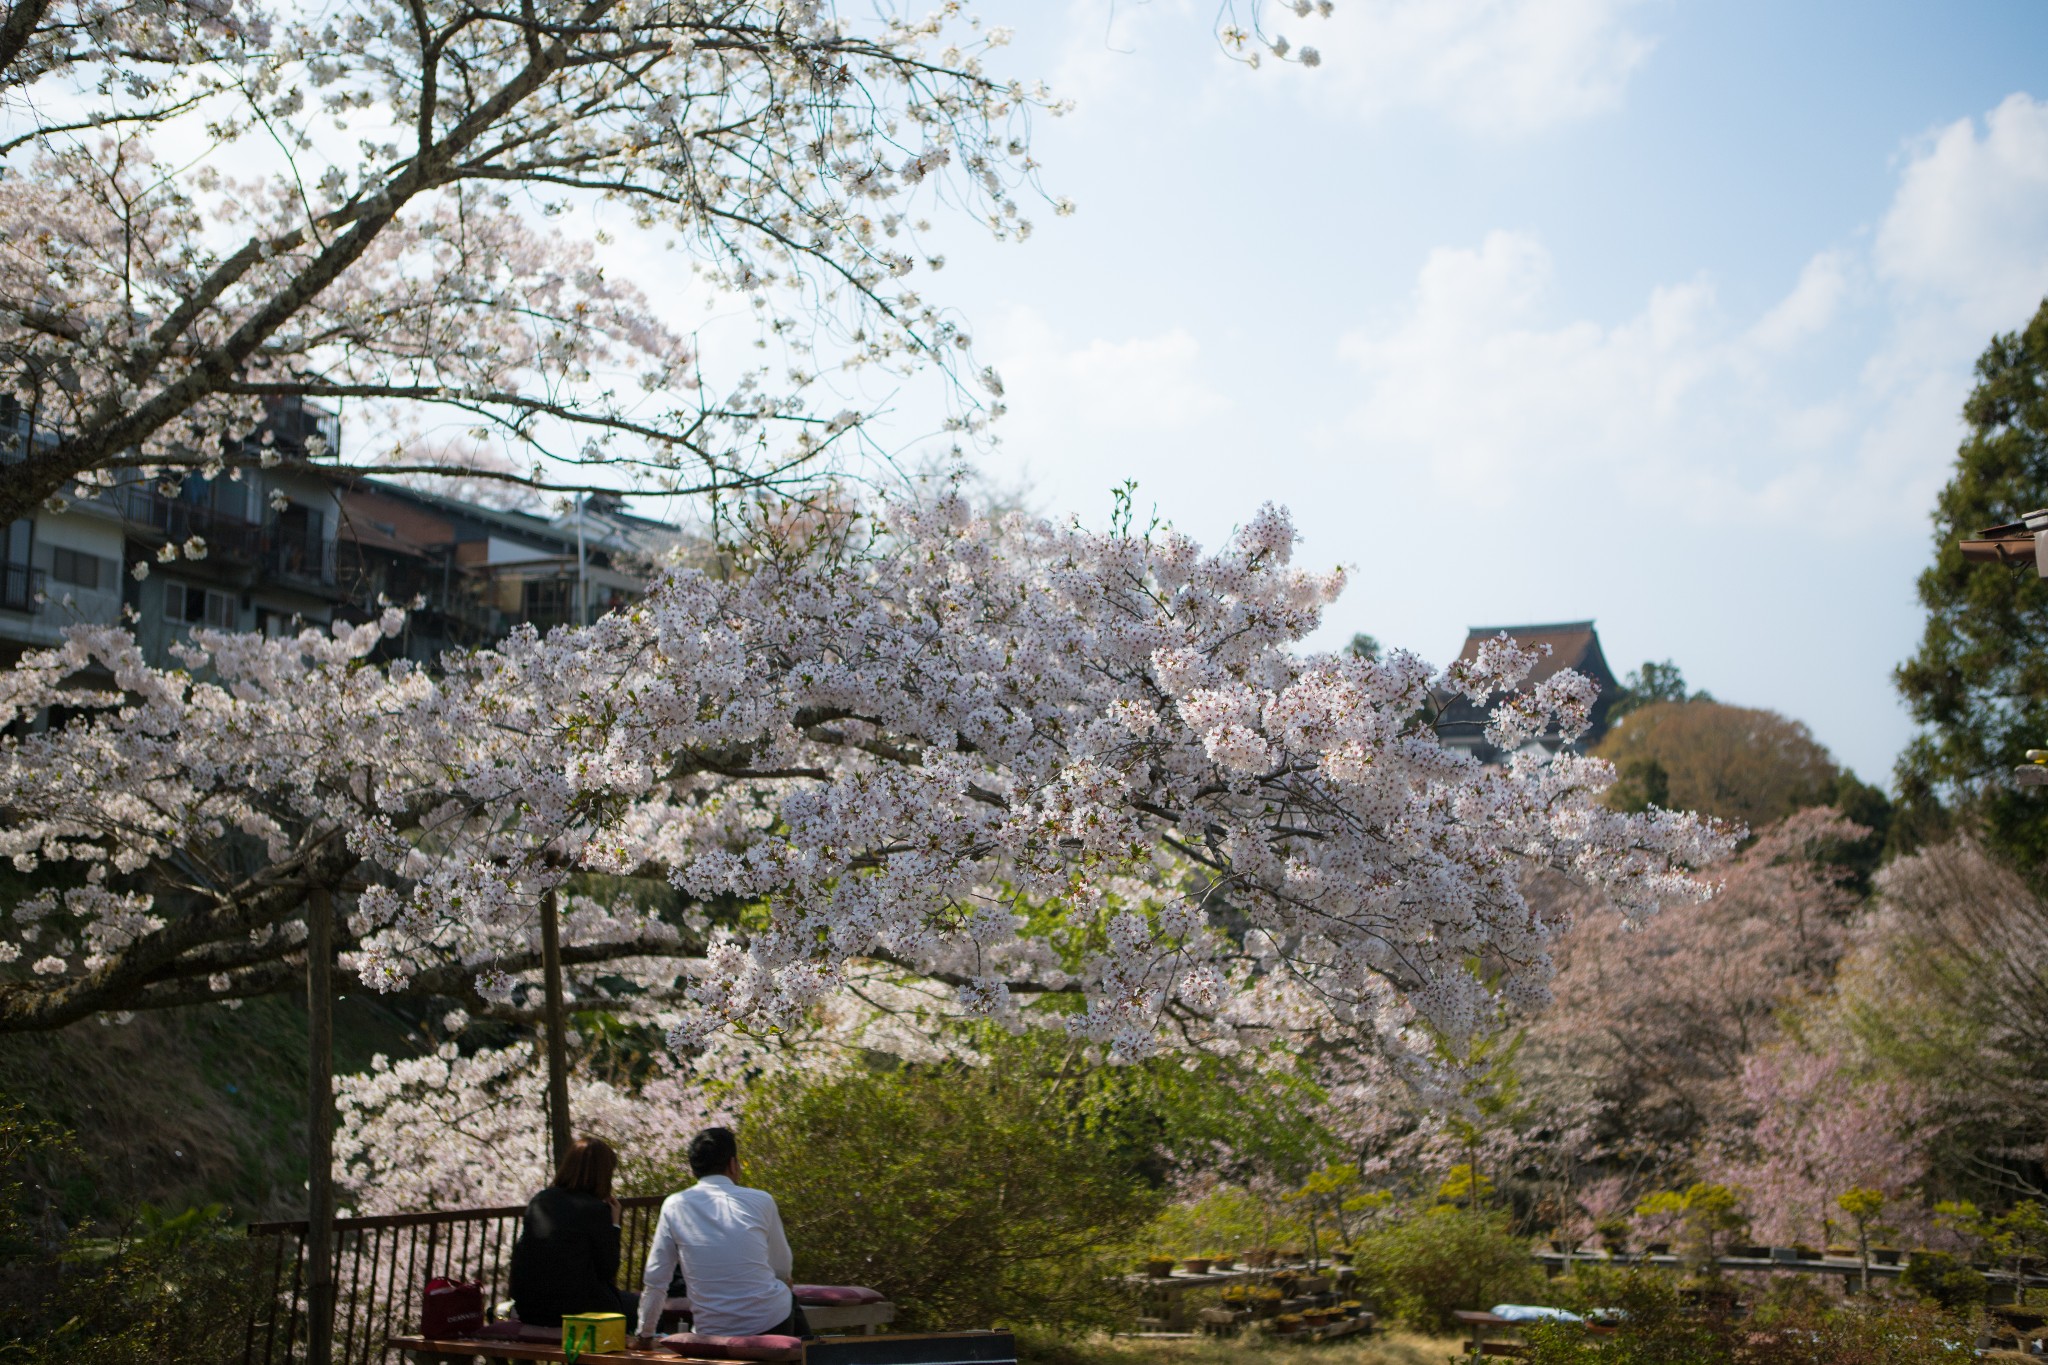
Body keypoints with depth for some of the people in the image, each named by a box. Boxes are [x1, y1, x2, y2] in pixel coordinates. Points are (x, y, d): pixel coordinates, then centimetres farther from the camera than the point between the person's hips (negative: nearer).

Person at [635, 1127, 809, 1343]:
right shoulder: (761, 1201, -2)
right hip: (772, 1324, -2)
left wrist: (644, 1335, 17)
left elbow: (654, 1282, 5)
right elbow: (784, 1270, 7)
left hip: (712, 1334, 2)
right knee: (791, 1300, 34)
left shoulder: (674, 1206, 1)